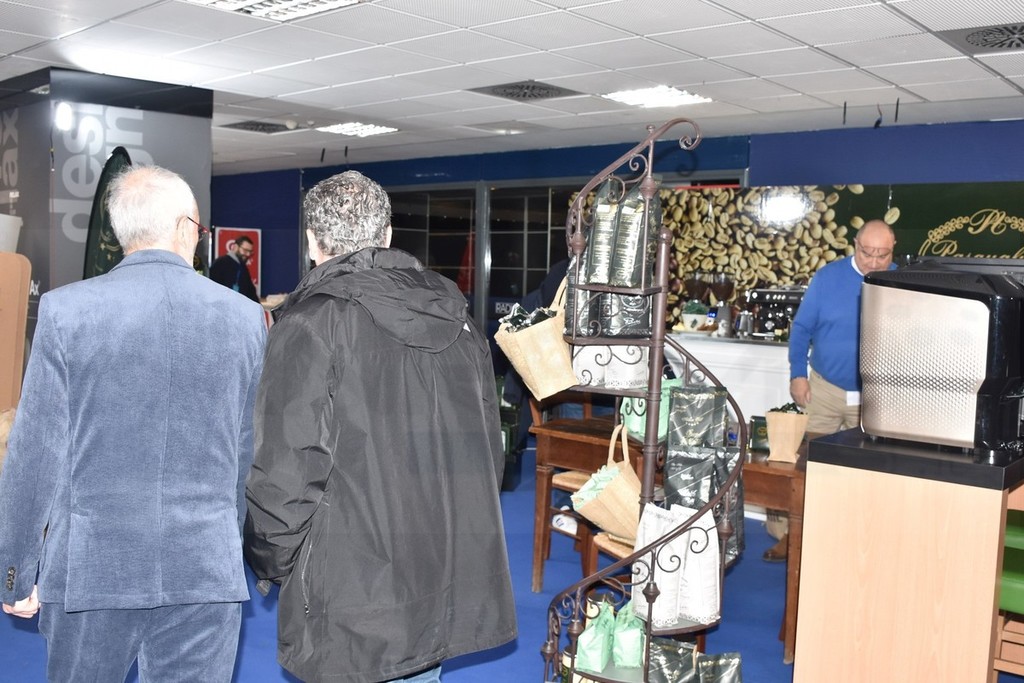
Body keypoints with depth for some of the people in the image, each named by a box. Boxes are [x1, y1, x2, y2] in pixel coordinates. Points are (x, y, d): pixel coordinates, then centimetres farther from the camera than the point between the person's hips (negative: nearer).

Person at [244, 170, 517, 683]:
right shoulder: (454, 315, 6)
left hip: (351, 605, -6)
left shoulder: (311, 324, -13)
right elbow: (488, 447, 10)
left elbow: (285, 468, -17)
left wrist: (270, 561, 0)